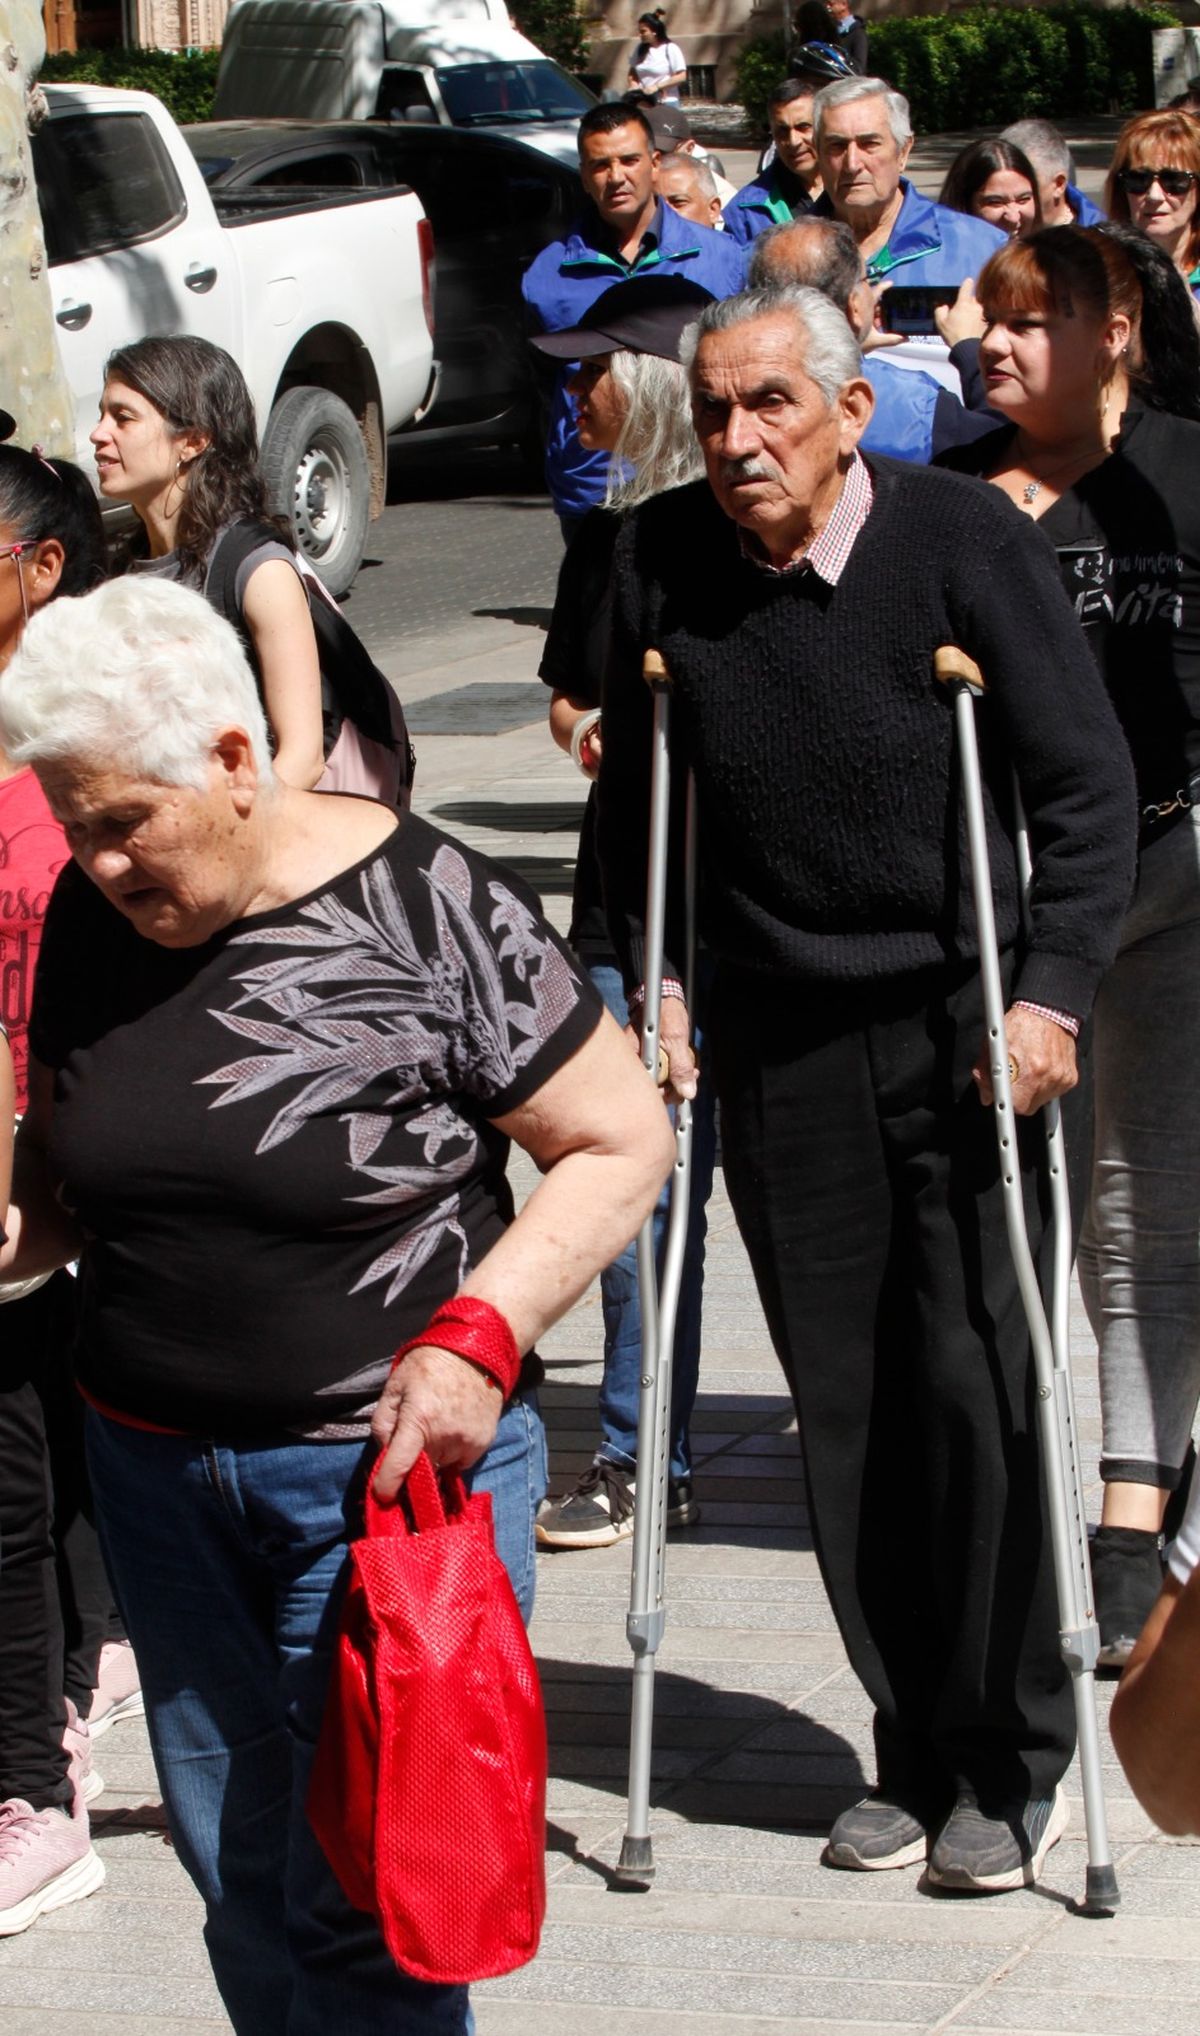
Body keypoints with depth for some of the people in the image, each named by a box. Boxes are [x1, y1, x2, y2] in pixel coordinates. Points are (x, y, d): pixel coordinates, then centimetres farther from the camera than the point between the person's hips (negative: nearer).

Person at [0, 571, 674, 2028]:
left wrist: (478, 1336, -21)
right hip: (157, 1468, 6)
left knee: (362, 1912, -5)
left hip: (397, 1467, -6)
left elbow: (621, 1141, -9)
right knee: (239, 1888, 13)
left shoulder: (426, 910, -14)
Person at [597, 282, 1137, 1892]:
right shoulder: (661, 563, -1)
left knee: (975, 1381, -6)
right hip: (781, 1042, 3)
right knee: (843, 1404, 3)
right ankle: (914, 1747, 15)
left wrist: (1052, 991, -15)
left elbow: (1087, 784, -8)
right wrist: (648, 981, 5)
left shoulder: (966, 540, -10)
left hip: (960, 1019, -3)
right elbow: (633, 797, 12)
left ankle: (1013, 1760, 6)